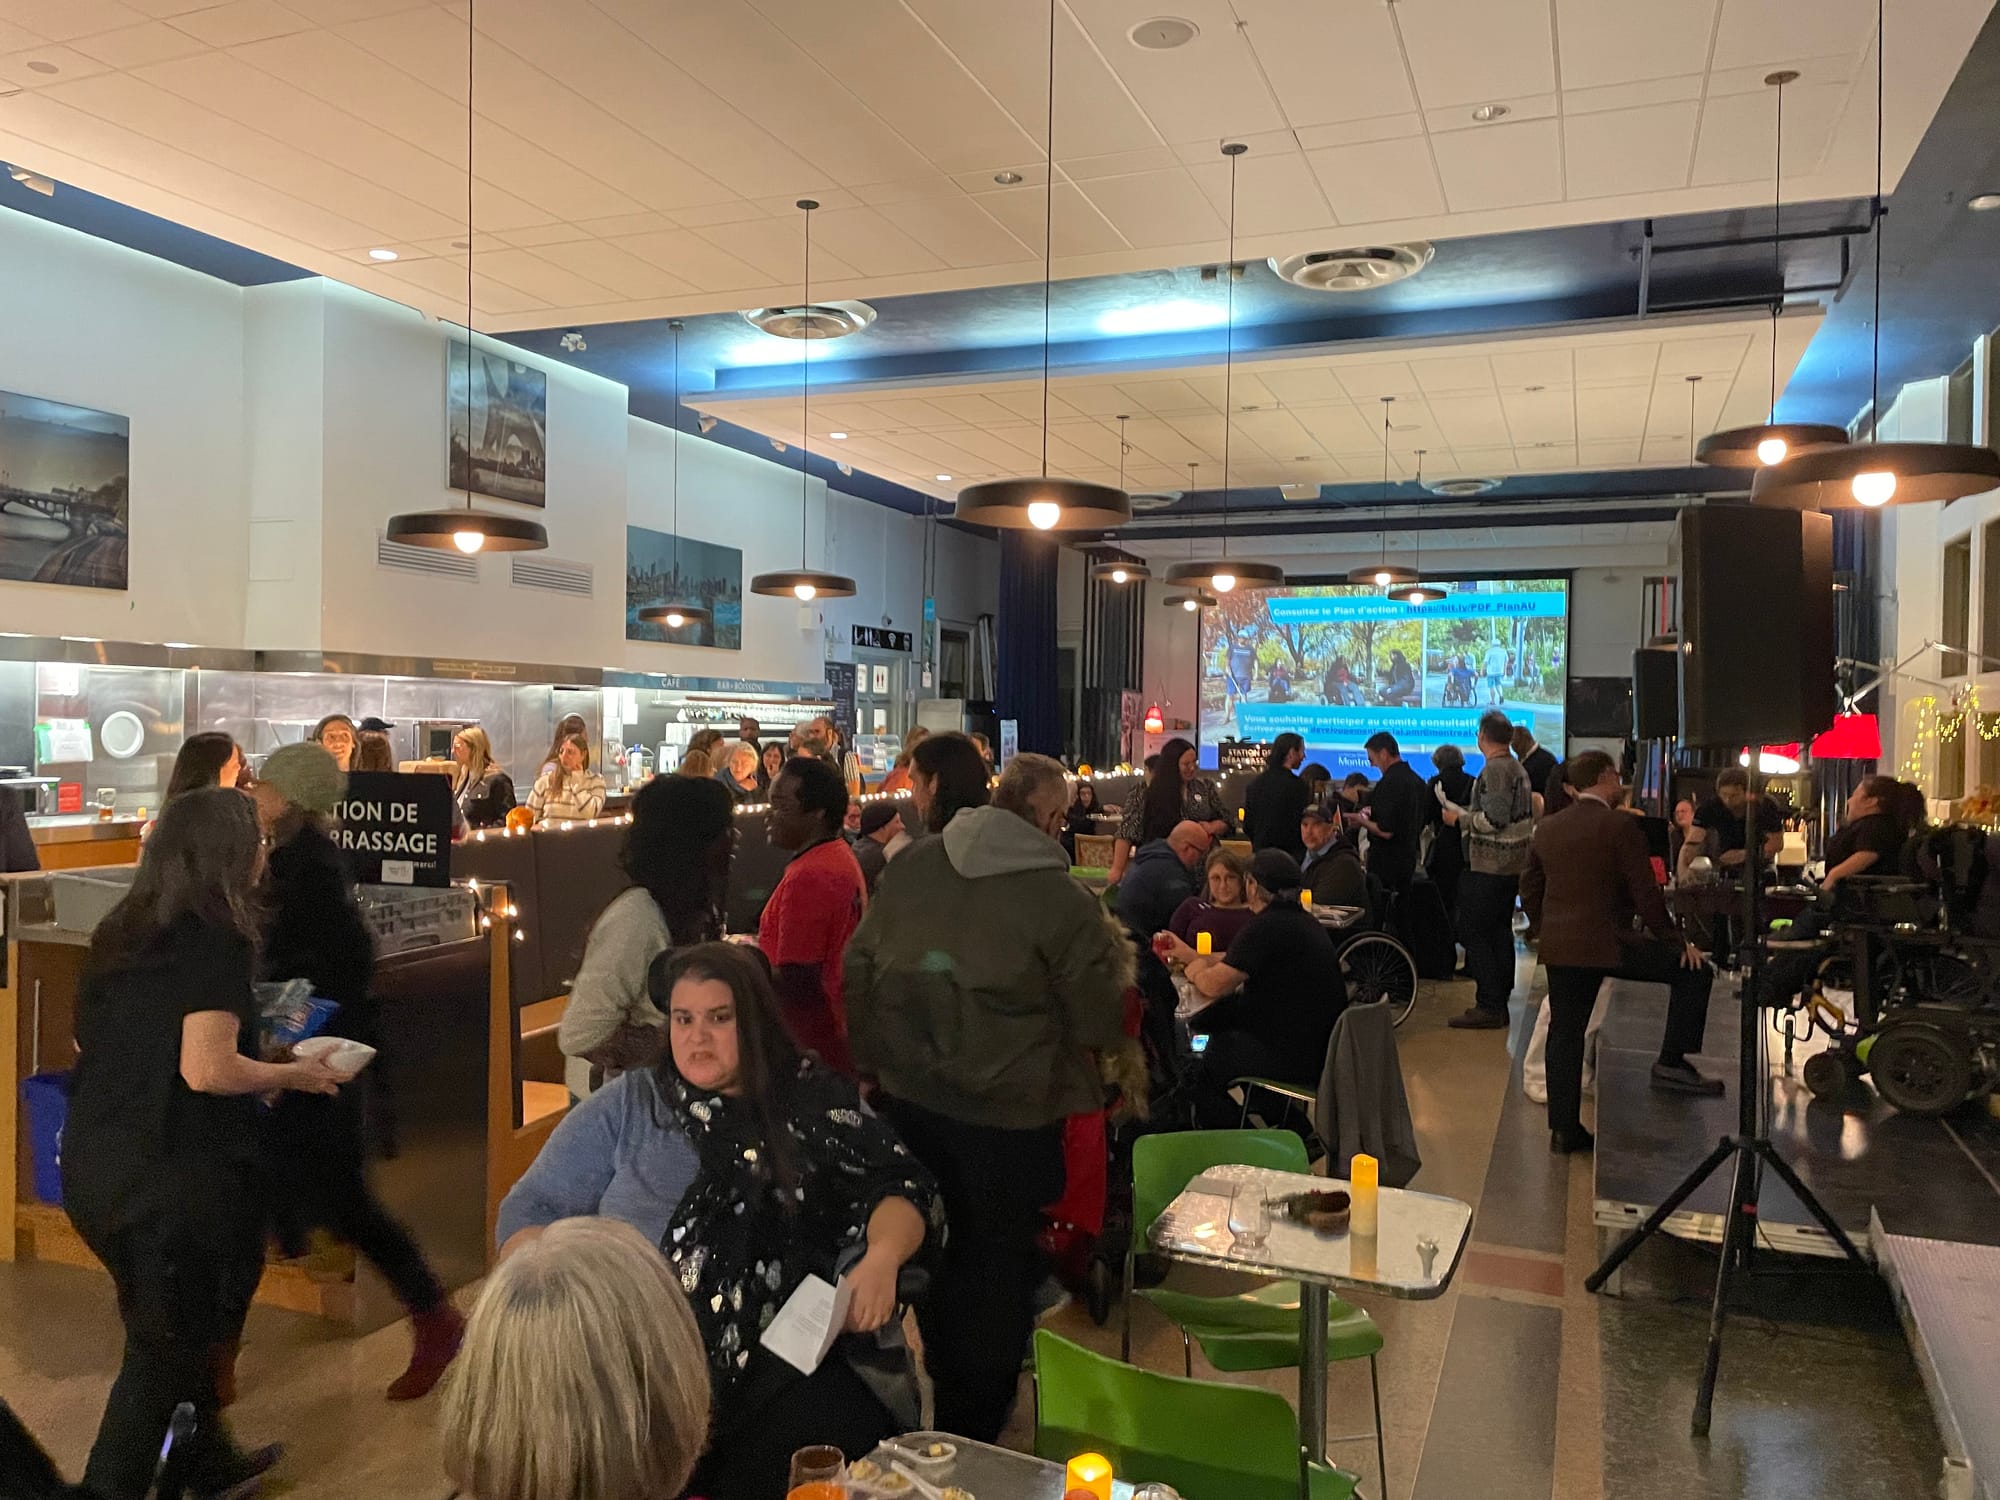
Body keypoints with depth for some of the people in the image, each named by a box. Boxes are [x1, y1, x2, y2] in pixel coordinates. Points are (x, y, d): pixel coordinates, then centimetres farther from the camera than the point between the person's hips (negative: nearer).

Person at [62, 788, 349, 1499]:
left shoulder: (118, 932, 7)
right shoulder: (217, 941, -17)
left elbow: (92, 1041, 18)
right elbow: (207, 1071, -23)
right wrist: (295, 1074, -7)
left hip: (91, 1163, 8)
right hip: (169, 1174, -8)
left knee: (172, 1326, 24)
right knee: (164, 1345, 9)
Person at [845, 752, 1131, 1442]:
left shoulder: (910, 865, -4)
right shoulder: (1063, 900, -19)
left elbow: (859, 969, 4)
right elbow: (1101, 1023, -10)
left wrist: (873, 1061, 16)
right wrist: (1114, 951, 8)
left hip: (908, 1099, 6)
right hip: (1006, 1118, -5)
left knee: (933, 1251, 25)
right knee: (998, 1272, 14)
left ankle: (944, 1399, 48)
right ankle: (972, 1437, 28)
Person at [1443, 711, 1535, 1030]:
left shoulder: (1494, 770, -17)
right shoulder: (1519, 769, 14)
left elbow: (1493, 820, -23)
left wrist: (1460, 817, -10)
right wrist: (1468, 813, 23)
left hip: (1488, 867, -10)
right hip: (1512, 865, 10)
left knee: (1475, 934, -5)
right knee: (1500, 932, 14)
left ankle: (1489, 1006, -5)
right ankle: (1500, 1002, 20)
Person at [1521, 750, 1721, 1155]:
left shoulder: (1547, 829, 10)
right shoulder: (1620, 826, -9)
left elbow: (1529, 892, 13)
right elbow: (1645, 893, -11)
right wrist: (1675, 939, 0)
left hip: (1558, 947, 7)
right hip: (1608, 943, -6)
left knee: (1565, 1032, 10)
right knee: (1693, 970, 7)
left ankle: (1563, 1129, 13)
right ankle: (1672, 1062, 3)